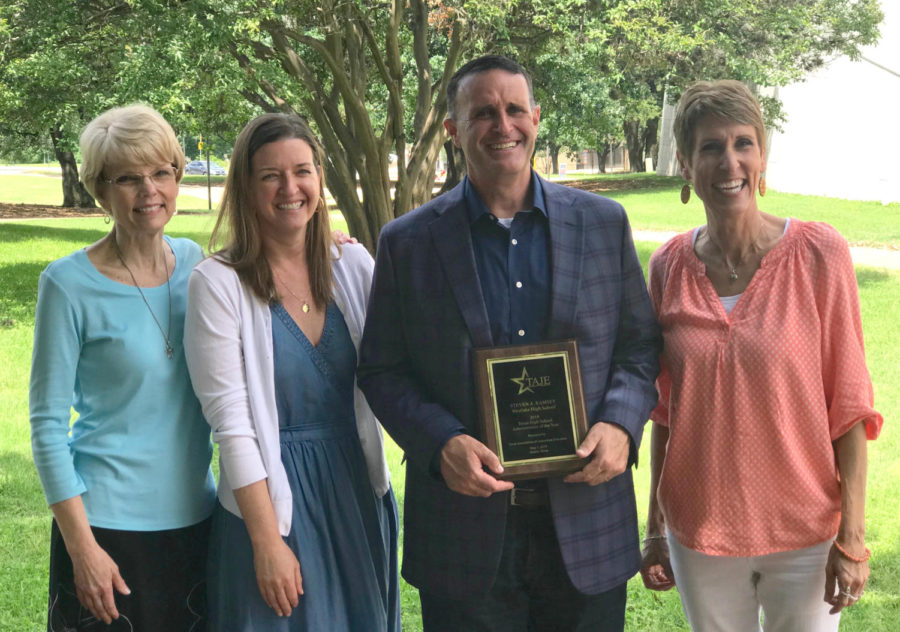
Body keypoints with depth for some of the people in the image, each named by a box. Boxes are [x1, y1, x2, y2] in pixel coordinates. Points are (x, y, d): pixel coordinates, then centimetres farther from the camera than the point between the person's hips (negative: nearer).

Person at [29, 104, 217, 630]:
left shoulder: (192, 261, 3)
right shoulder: (70, 284, -10)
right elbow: (48, 424, -8)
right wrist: (81, 546, -12)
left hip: (195, 516, 5)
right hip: (109, 526, -5)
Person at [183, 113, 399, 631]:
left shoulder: (354, 266, 3)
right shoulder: (219, 283, -9)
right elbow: (231, 422, -12)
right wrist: (267, 543, -15)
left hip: (358, 492, 4)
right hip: (272, 495, -4)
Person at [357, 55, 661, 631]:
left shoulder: (604, 223, 4)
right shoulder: (407, 242, 0)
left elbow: (641, 344, 9)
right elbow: (381, 371, 2)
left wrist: (621, 425, -10)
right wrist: (441, 444, -14)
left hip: (587, 524, 1)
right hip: (463, 534, -1)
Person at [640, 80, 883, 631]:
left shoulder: (819, 254, -10)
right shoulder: (669, 266, -1)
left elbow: (850, 405, -8)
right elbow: (667, 409, 7)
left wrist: (852, 537, -10)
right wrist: (655, 529, 8)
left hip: (805, 534, -2)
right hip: (700, 534, 2)